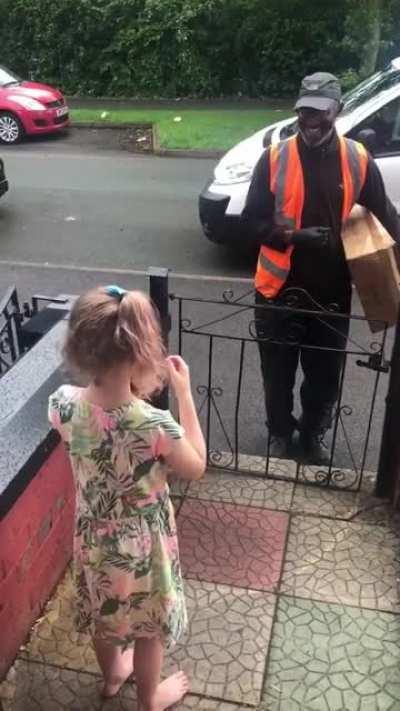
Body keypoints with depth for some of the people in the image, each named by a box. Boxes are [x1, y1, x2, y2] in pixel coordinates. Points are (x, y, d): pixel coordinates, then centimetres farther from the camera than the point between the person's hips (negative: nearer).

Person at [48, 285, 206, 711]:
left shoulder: (63, 404, -23)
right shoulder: (155, 425, -36)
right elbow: (196, 469, -15)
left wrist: (136, 388, -4)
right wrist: (184, 394, -17)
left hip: (92, 538, 5)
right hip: (141, 545, -4)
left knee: (103, 613, 32)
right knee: (148, 626, 25)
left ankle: (112, 674, 61)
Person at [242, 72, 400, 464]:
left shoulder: (359, 160, -3)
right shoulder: (274, 158, -7)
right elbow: (252, 223, -7)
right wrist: (294, 236, -24)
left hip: (332, 291, 1)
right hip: (280, 288, -1)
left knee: (325, 373, 16)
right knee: (278, 372, 15)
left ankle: (313, 435, 41)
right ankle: (280, 434, 40)